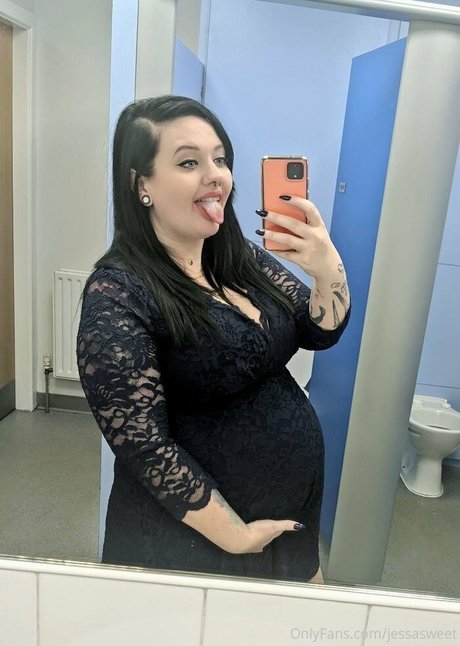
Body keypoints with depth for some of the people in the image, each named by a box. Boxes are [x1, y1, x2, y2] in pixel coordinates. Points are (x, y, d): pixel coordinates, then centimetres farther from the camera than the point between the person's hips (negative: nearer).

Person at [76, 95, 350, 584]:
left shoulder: (242, 257, -2)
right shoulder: (117, 294, -22)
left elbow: (320, 333, -1)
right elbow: (144, 446, -22)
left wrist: (328, 270, -21)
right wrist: (235, 536, -16)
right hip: (191, 534, -6)